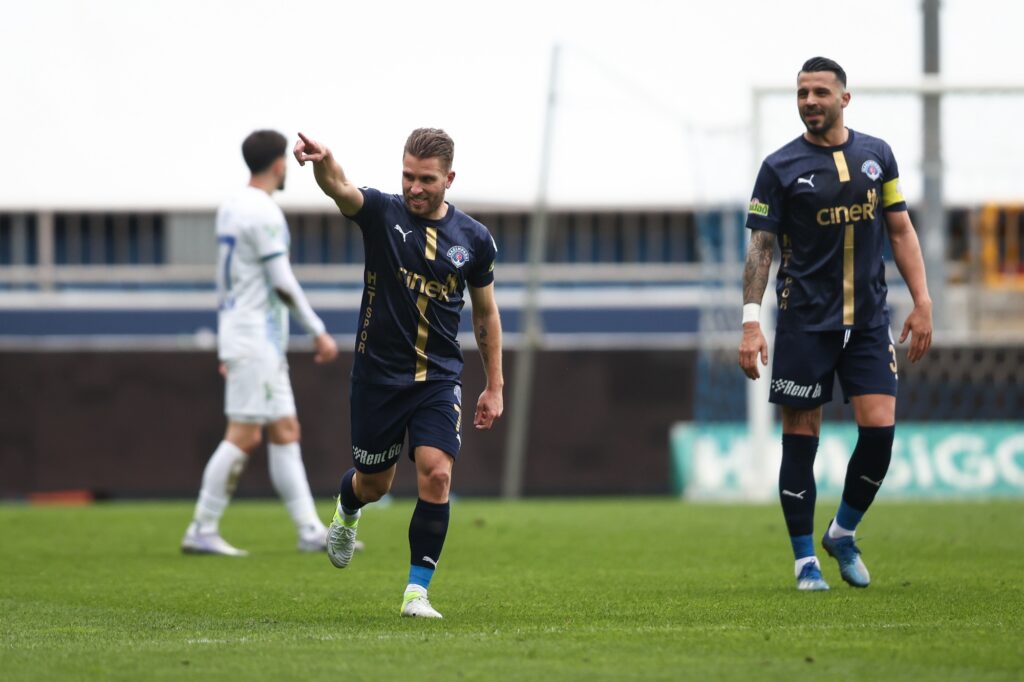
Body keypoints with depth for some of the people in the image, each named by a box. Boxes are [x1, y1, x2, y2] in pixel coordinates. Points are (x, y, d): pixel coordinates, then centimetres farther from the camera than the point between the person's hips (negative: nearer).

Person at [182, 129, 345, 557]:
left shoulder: (231, 208, 14)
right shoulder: (263, 213, -15)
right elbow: (283, 283, -17)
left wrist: (225, 345, 22)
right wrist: (319, 333, -11)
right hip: (256, 340, -10)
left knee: (286, 432, 8)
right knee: (244, 436, -9)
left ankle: (310, 530, 7)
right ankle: (202, 532, -7)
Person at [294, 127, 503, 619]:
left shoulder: (474, 239, 1)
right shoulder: (381, 213, -7)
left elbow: (486, 313, 13)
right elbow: (340, 189, -30)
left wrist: (494, 386, 12)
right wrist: (323, 162, -54)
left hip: (439, 378, 1)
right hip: (378, 374, -1)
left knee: (436, 473, -17)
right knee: (374, 483, 12)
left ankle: (417, 591, -8)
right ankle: (346, 515, 51)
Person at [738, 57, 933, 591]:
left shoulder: (876, 156, 8)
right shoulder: (780, 167, -2)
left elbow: (900, 229, 13)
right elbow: (760, 247, -2)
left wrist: (921, 301, 6)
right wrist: (751, 322, -10)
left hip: (868, 317, 3)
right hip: (804, 321, -2)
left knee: (879, 428, -8)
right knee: (800, 437, -2)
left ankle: (842, 533, 14)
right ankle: (806, 560, 8)